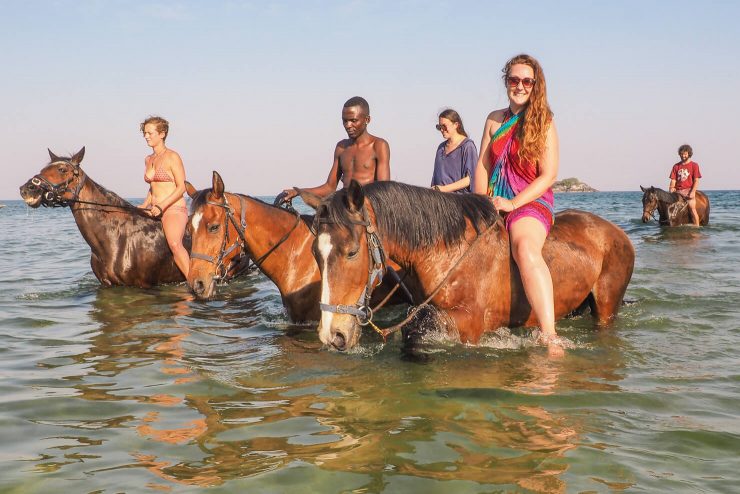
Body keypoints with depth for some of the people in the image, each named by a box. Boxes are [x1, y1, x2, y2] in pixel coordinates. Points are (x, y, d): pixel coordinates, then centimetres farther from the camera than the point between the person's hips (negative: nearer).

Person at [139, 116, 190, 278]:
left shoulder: (172, 157, -6)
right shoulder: (148, 160, 17)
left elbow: (182, 187, -12)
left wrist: (161, 206, -19)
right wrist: (144, 206, 8)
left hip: (174, 209, -9)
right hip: (154, 211, 9)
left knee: (174, 243, -32)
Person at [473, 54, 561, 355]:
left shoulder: (544, 124, 0)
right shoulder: (494, 120, 15)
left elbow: (548, 175, -6)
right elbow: (482, 166, 13)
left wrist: (514, 203, -15)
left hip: (532, 201, -6)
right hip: (494, 203, 6)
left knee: (525, 248, -36)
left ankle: (550, 337, -45)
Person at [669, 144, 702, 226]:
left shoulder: (694, 165, 5)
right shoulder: (676, 166, 15)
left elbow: (696, 181, 0)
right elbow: (673, 180, 11)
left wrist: (692, 192, -12)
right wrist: (671, 189, -7)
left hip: (688, 190, -4)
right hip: (677, 191, 4)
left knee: (692, 208, -20)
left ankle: (697, 226, -15)